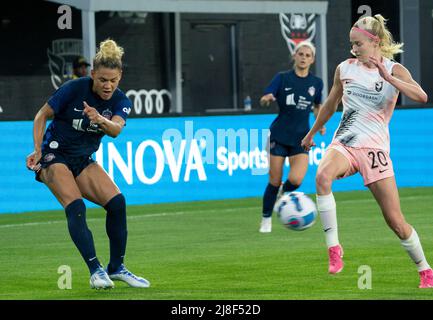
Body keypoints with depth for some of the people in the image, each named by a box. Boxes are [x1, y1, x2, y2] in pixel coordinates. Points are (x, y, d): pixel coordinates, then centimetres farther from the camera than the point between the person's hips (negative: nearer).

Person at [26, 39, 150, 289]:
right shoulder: (74, 88, -18)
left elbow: (116, 129, -27)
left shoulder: (121, 101, -7)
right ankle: (96, 270, -26)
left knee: (117, 202, -10)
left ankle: (116, 268, 4)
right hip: (55, 155, -5)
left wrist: (101, 120, -48)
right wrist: (38, 150, -20)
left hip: (84, 160, 5)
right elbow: (42, 115, -9)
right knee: (76, 207, -25)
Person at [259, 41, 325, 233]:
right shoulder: (282, 78, -2)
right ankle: (266, 220, 15)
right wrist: (266, 99, -32)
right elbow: (264, 100, -9)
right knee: (275, 181, -3)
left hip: (301, 137, 2)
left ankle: (283, 193, 19)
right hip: (279, 135, -2)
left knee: (296, 179, -17)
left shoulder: (316, 83, 6)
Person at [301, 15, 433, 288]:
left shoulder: (394, 70, -3)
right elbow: (331, 105, 24)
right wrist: (312, 134, 34)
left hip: (375, 148, -2)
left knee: (396, 221, -3)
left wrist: (387, 78, -31)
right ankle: (333, 247, -29)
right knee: (323, 176, -34)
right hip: (344, 143, 2)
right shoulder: (345, 68, 7)